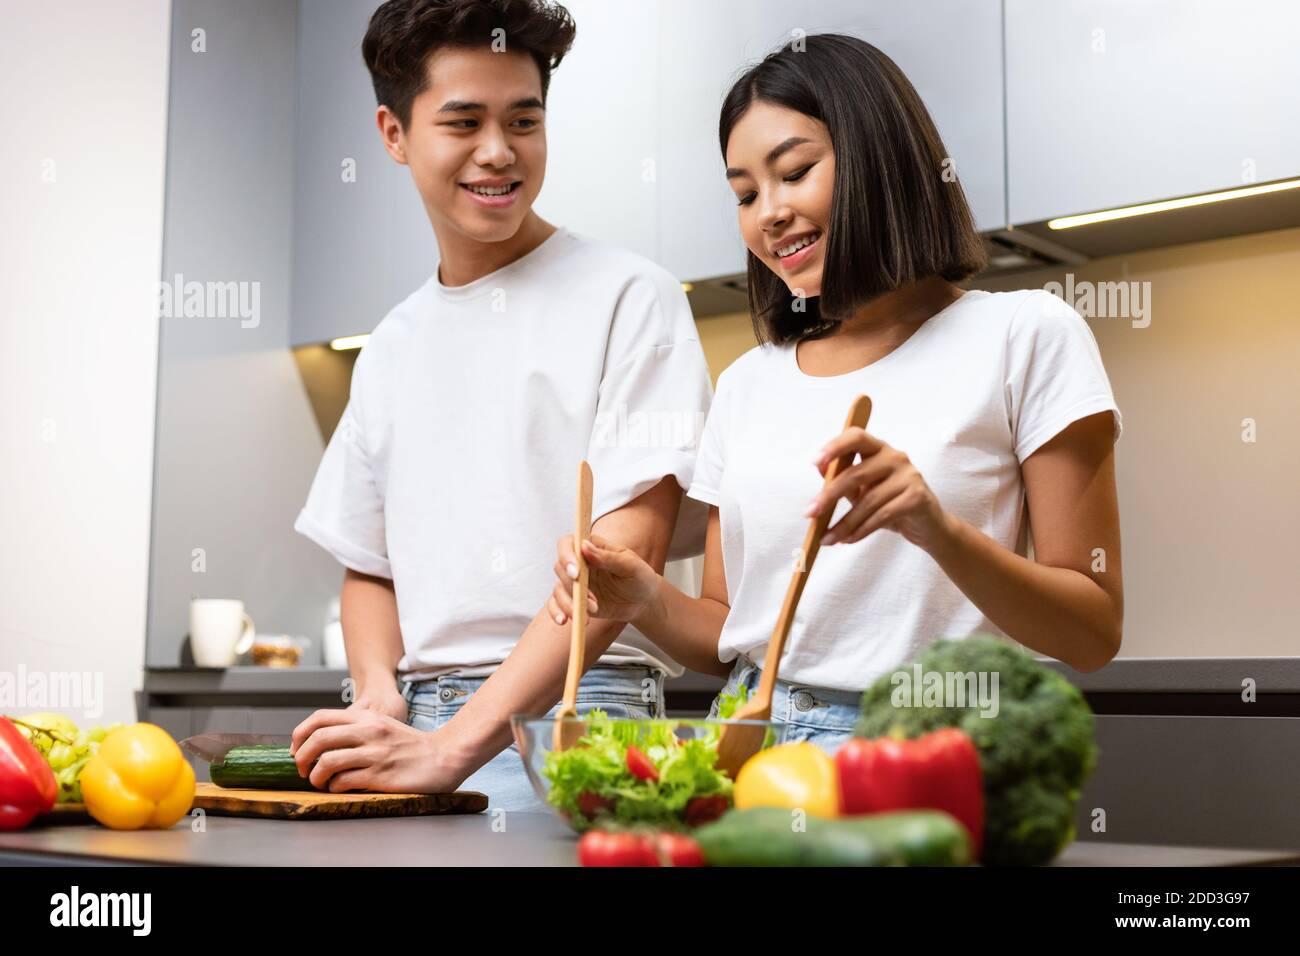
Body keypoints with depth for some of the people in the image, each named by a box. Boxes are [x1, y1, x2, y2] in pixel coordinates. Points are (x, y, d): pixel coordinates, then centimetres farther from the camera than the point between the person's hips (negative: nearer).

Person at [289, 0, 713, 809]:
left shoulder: (628, 297, -1)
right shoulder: (392, 349, 16)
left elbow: (627, 552, -10)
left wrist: (454, 747, -16)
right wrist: (381, 693, 0)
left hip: (568, 719, -4)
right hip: (416, 721, 4)